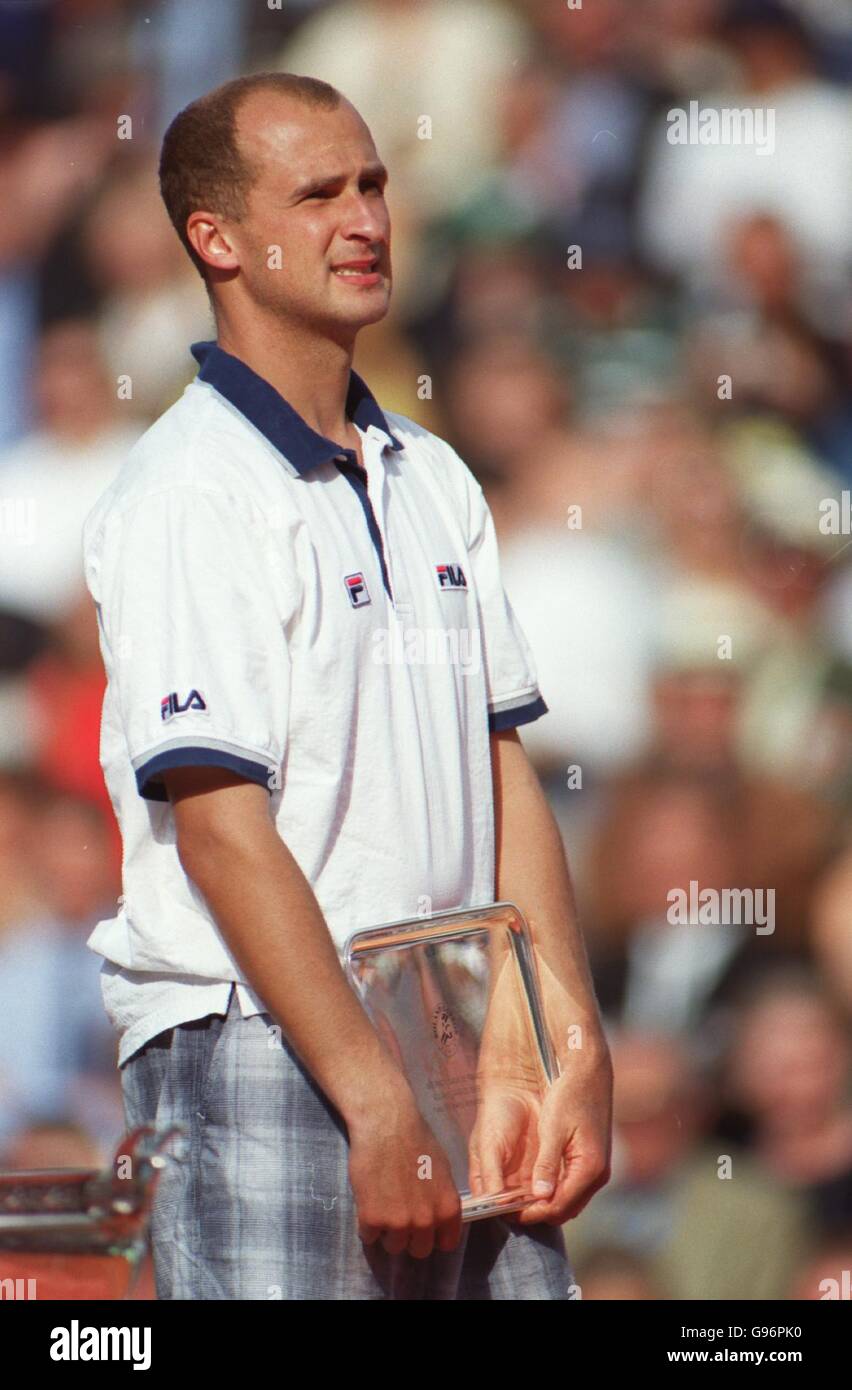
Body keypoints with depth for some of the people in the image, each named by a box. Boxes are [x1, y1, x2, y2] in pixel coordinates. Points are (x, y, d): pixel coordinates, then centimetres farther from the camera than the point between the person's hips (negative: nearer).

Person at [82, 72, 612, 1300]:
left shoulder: (434, 482, 15)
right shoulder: (189, 497, -9)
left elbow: (506, 782, 15)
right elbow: (222, 829, -15)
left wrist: (579, 1056, 5)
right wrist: (380, 1108, -18)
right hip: (260, 1056, -7)